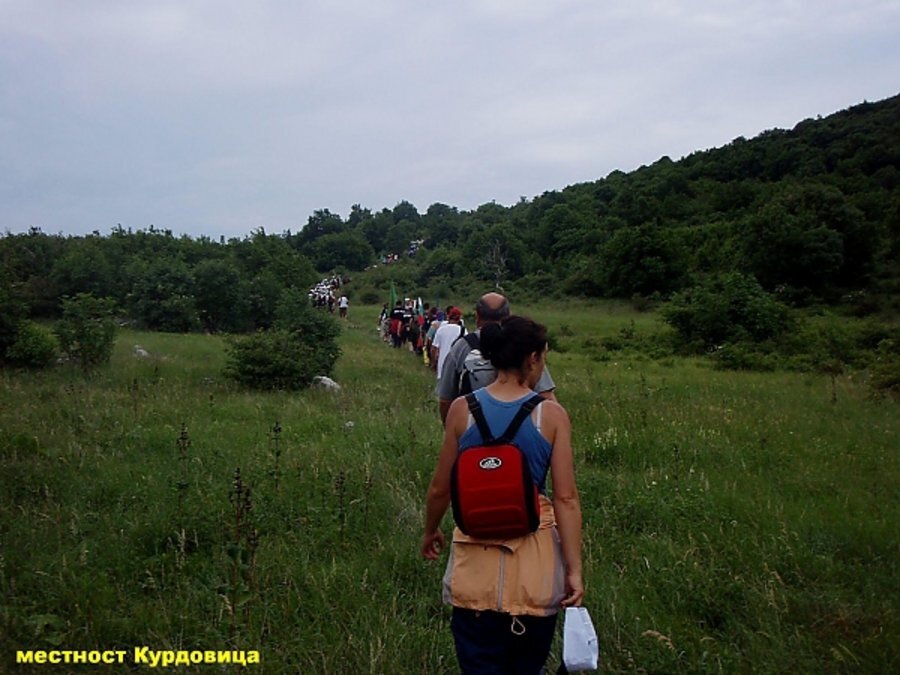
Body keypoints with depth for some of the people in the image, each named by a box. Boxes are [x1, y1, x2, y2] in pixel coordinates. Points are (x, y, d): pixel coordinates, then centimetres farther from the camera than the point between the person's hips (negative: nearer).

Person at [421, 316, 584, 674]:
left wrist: (430, 531, 18)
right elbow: (566, 498, -12)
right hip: (534, 557, 0)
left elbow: (440, 488, 0)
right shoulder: (551, 414, -11)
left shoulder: (462, 409, -7)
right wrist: (574, 568, -5)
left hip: (476, 556, 0)